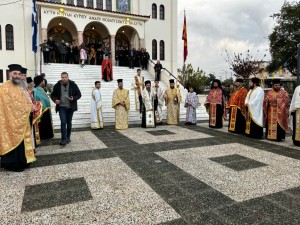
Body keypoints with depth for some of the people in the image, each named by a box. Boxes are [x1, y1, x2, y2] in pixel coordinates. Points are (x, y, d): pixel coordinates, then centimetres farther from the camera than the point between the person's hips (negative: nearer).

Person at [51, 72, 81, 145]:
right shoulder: (57, 85, -2)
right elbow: (53, 95, 9)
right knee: (63, 122, -9)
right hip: (61, 107, -1)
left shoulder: (73, 85, -4)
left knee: (69, 123, 11)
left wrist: (73, 98, -19)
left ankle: (68, 137, 26)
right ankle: (64, 139, -4)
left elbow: (79, 94, 1)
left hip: (70, 107, 1)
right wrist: (55, 100, -12)